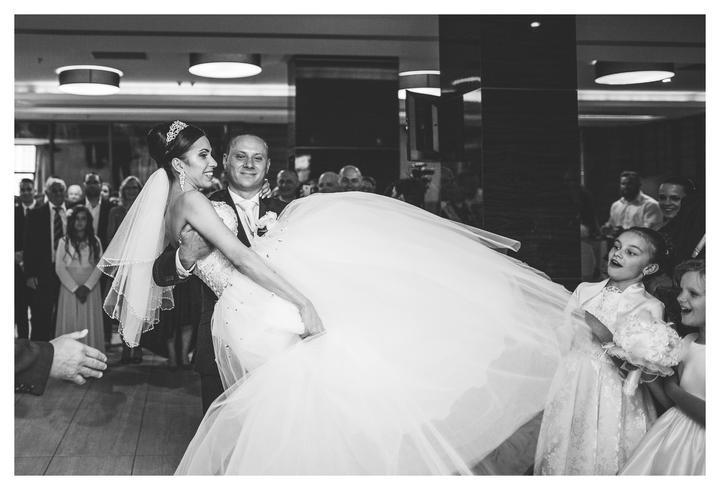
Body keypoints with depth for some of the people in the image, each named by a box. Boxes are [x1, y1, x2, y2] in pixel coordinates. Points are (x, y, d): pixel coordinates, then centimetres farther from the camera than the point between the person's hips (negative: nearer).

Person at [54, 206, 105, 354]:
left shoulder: (95, 241, 6)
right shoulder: (64, 242, 2)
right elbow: (59, 268, -3)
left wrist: (87, 286, -11)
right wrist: (75, 288, -10)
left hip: (90, 289, 1)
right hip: (69, 288, -1)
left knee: (90, 323, 0)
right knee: (70, 322, -1)